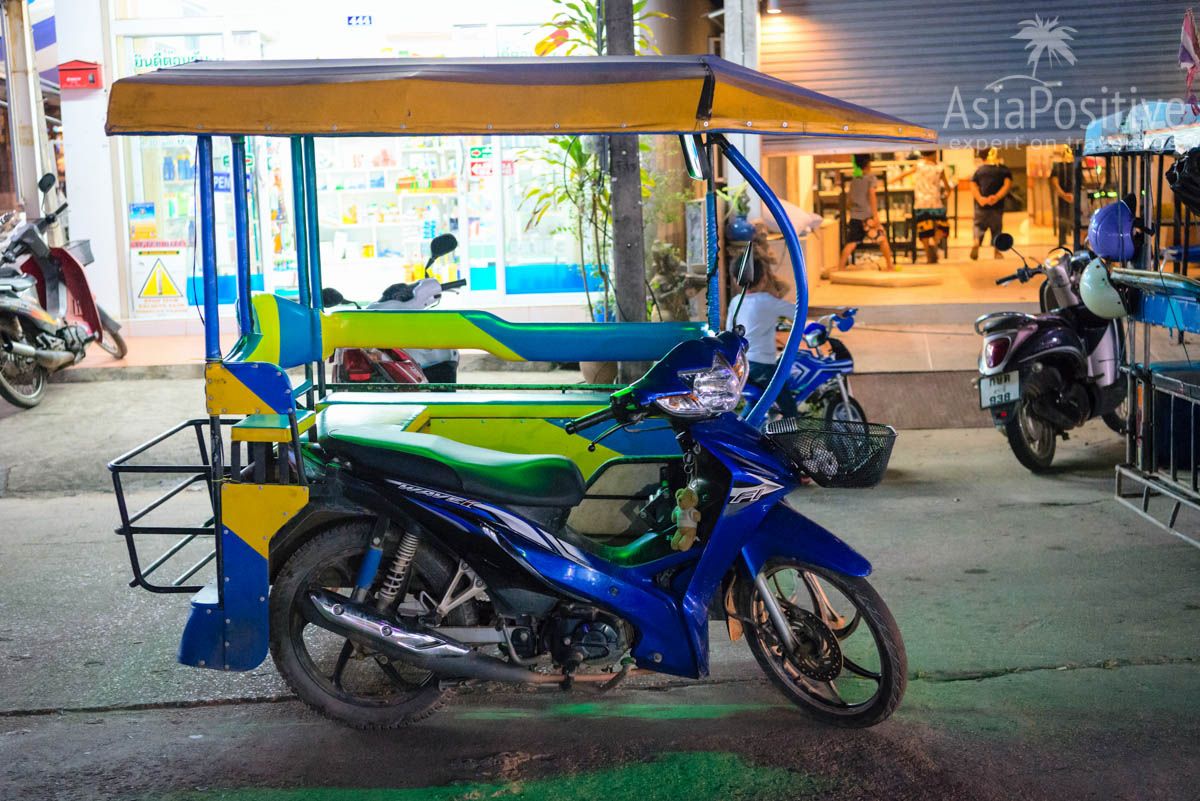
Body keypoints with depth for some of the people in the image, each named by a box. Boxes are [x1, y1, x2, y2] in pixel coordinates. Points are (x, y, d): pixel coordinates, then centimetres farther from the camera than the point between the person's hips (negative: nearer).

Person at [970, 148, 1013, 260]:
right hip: (997, 205, 0)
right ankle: (997, 251, 13)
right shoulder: (1004, 170, 10)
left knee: (979, 225, 6)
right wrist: (997, 197, -18)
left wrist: (980, 198, -15)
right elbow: (1007, 184, -7)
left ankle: (976, 241, -23)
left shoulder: (979, 170, 13)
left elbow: (973, 185, -1)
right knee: (996, 227, 12)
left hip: (981, 204, 0)